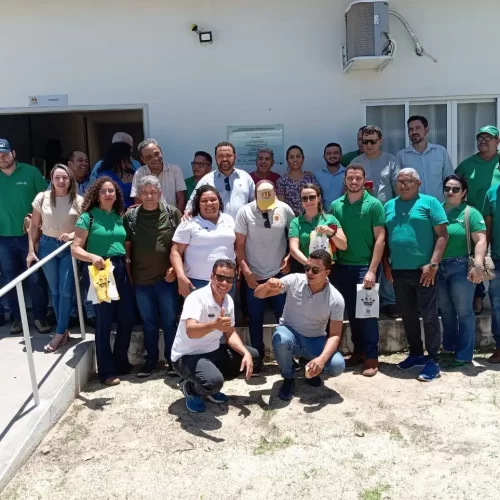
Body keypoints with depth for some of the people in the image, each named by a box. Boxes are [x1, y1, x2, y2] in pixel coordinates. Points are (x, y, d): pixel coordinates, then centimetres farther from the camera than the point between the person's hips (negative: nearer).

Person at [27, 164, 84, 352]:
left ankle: (60, 334, 4)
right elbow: (34, 227, 4)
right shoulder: (42, 198, -1)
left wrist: (74, 234, -21)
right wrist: (31, 250, 0)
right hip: (47, 245, 2)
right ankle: (64, 329, 21)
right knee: (54, 291, 9)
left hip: (69, 248, -2)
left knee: (66, 291, -4)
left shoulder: (79, 201, -4)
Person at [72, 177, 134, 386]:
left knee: (127, 318, 7)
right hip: (99, 271, -5)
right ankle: (106, 371, 13)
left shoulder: (120, 217, 11)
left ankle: (121, 363, 26)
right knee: (104, 321, 1)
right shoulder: (88, 217, -5)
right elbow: (75, 249, -10)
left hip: (120, 269, 6)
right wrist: (92, 257, -29)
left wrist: (129, 270, 10)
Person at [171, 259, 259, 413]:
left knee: (252, 356, 3)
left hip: (212, 351, 8)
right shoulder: (197, 298, -25)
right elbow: (190, 331, -40)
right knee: (214, 381, -34)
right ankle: (190, 388, 2)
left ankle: (211, 386, 12)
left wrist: (246, 353, -10)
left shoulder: (228, 300, -1)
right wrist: (215, 325, -60)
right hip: (187, 356, -8)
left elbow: (230, 333, 8)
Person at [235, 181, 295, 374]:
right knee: (255, 319, 8)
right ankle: (257, 358, 22)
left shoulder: (284, 209, -6)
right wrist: (246, 272, -9)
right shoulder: (245, 211, -8)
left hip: (279, 273, 0)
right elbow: (239, 245, -5)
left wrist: (289, 257, -3)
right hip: (254, 275, 0)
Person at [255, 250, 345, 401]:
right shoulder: (294, 281, -16)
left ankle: (311, 368, 12)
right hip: (290, 333, 0)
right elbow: (258, 294, -12)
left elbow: (335, 335, -15)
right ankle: (289, 377, -5)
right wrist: (267, 286, -38)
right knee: (281, 339, -37)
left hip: (315, 340, 1)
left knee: (338, 366, -26)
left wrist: (322, 359, -34)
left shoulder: (336, 299, -16)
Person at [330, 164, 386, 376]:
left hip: (365, 266, -4)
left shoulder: (374, 204, -4)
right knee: (351, 312, 12)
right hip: (342, 267, 4)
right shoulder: (336, 205, 6)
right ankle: (358, 351, 25)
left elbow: (380, 239, -7)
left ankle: (371, 357, 10)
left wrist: (372, 270, -14)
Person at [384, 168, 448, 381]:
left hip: (423, 270, -5)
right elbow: (383, 237, 15)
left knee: (429, 315, 0)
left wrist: (433, 264, -14)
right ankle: (416, 354, 28)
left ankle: (433, 360, 7)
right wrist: (385, 264, 6)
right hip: (398, 271, 5)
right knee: (407, 315, 14)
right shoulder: (389, 206, 12)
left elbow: (442, 235, -7)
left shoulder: (429, 202, -2)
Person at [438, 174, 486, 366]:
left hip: (460, 267, -4)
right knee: (445, 310, 15)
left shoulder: (470, 213, -3)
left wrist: (478, 265, -20)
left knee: (464, 311, 3)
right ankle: (448, 347, 30)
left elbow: (481, 240, -10)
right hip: (438, 267, 4)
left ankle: (464, 354, 12)